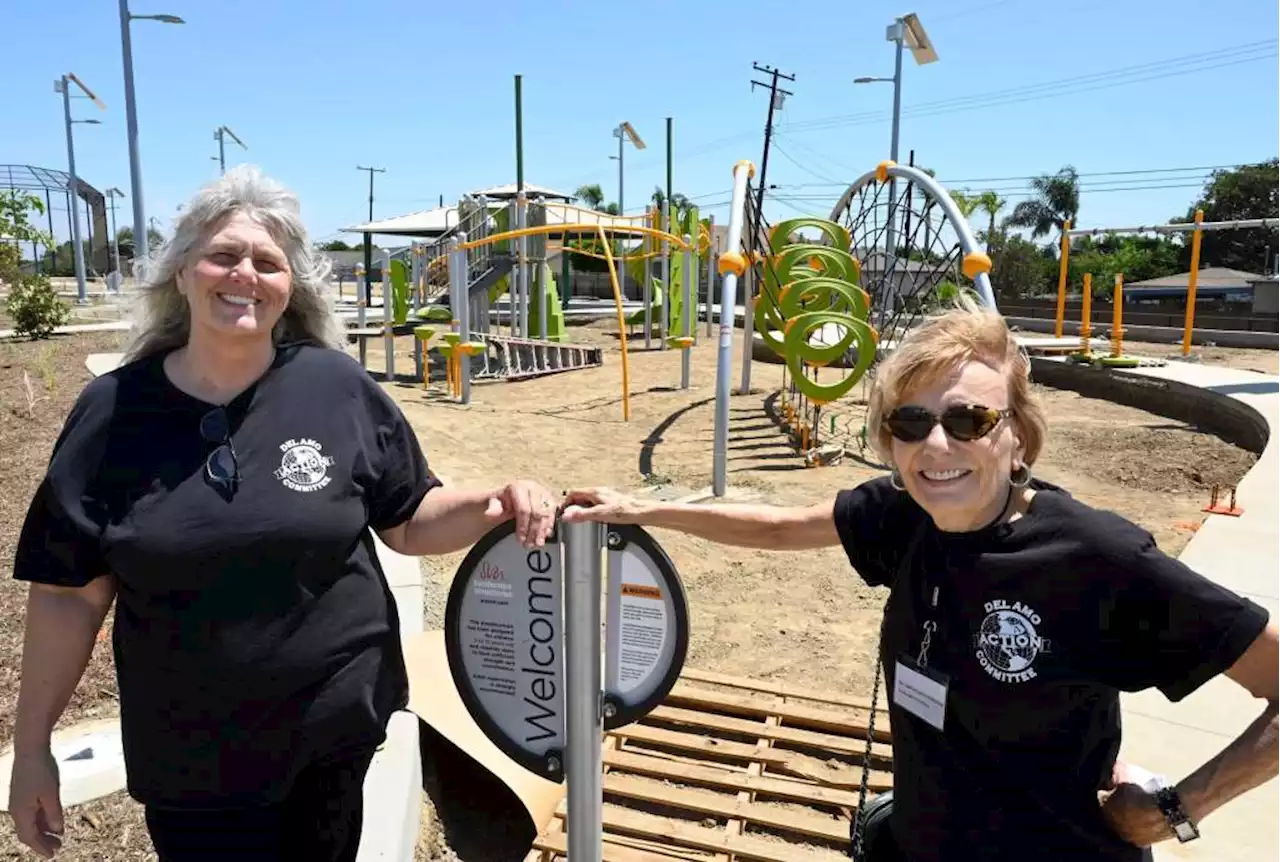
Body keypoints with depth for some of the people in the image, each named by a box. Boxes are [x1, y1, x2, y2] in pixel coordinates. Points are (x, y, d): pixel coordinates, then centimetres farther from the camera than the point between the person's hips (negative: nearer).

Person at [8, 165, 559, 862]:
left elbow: (407, 520, 0)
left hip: (336, 730, 1)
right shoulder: (112, 411, -6)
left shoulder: (339, 388, -8)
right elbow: (69, 593, -1)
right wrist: (32, 744, 2)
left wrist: (495, 503, -18)